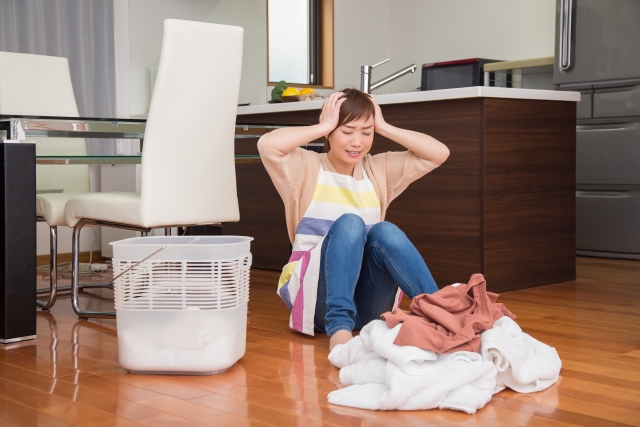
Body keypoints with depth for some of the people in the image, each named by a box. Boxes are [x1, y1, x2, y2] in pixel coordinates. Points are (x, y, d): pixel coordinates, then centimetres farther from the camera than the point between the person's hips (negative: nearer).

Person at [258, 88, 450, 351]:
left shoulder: (379, 170, 11)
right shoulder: (307, 168, 1)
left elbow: (439, 153, 2)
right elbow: (267, 144, -20)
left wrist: (384, 127, 0)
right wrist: (324, 126, -10)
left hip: (369, 304, 3)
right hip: (315, 296, -3)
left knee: (384, 231, -26)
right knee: (349, 223, -29)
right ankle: (339, 328, -43)